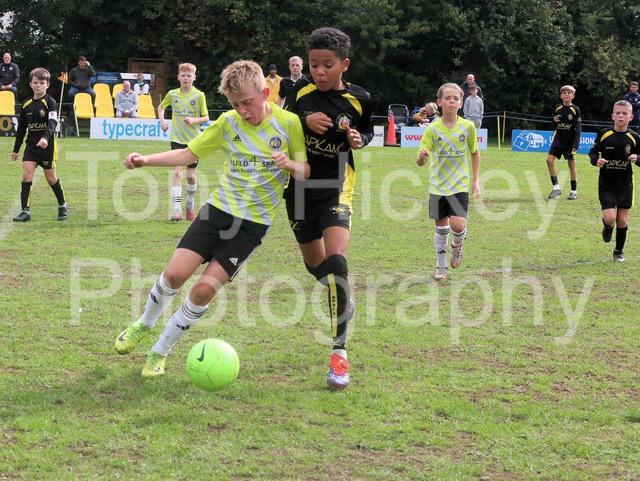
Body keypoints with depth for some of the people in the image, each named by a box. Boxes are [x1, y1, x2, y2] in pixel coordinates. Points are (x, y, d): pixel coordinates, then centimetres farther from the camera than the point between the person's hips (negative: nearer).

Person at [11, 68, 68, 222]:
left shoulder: (50, 102, -9)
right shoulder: (26, 104, 7)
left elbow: (52, 122, -24)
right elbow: (21, 128, 15)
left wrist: (45, 137, -42)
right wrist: (16, 149, 18)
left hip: (47, 146, -4)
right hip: (30, 146, 4)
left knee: (51, 177, 7)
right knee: (26, 176, -9)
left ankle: (62, 206, 27)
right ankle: (26, 211, -8)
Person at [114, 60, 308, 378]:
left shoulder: (288, 123, -8)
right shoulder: (228, 122, 1)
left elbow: (307, 171, -3)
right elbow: (190, 154, 8)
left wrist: (291, 165, -26)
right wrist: (147, 160, -5)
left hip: (254, 222, -2)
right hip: (218, 208, 2)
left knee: (205, 288, -11)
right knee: (175, 273, -11)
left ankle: (160, 352, 8)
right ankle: (144, 324, 20)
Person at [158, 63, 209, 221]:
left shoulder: (199, 95, -4)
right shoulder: (172, 94, 2)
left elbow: (206, 117, 0)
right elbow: (161, 106, 21)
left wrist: (194, 120, -19)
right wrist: (162, 120, 4)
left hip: (194, 140, -1)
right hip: (177, 139, 1)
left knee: (191, 176, 7)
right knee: (177, 172, -11)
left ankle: (190, 205, 31)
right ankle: (177, 209, -15)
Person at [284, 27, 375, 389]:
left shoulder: (358, 99, -9)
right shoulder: (302, 90, -7)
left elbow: (368, 132, 9)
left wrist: (359, 139, -14)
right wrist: (306, 122, -16)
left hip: (336, 186, -3)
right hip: (300, 184, 3)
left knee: (336, 261, -23)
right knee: (314, 262, 17)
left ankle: (340, 352, -20)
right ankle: (345, 301, 54)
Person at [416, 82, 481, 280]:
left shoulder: (468, 127, -5)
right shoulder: (433, 129, -7)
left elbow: (475, 153, 11)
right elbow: (420, 161, -9)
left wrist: (475, 180, 9)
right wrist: (421, 157, -33)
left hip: (460, 185, -1)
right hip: (437, 186, 1)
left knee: (458, 226, -15)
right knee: (441, 227, 7)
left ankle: (456, 246, 20)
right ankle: (441, 267, 24)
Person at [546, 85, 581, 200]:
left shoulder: (575, 110, -6)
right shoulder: (558, 109, 6)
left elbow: (578, 129, -8)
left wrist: (575, 145, -16)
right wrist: (554, 121, -9)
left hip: (570, 141, -4)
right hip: (558, 139, 4)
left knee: (571, 164, 1)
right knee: (549, 159, -11)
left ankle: (574, 191, 11)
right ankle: (556, 187, -3)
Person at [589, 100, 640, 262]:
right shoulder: (604, 135, -7)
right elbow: (593, 152, 4)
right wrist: (596, 160, -17)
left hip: (625, 184, 2)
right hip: (606, 183, -2)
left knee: (622, 220, 7)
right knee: (610, 217, -14)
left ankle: (619, 251, 26)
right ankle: (607, 228, 23)